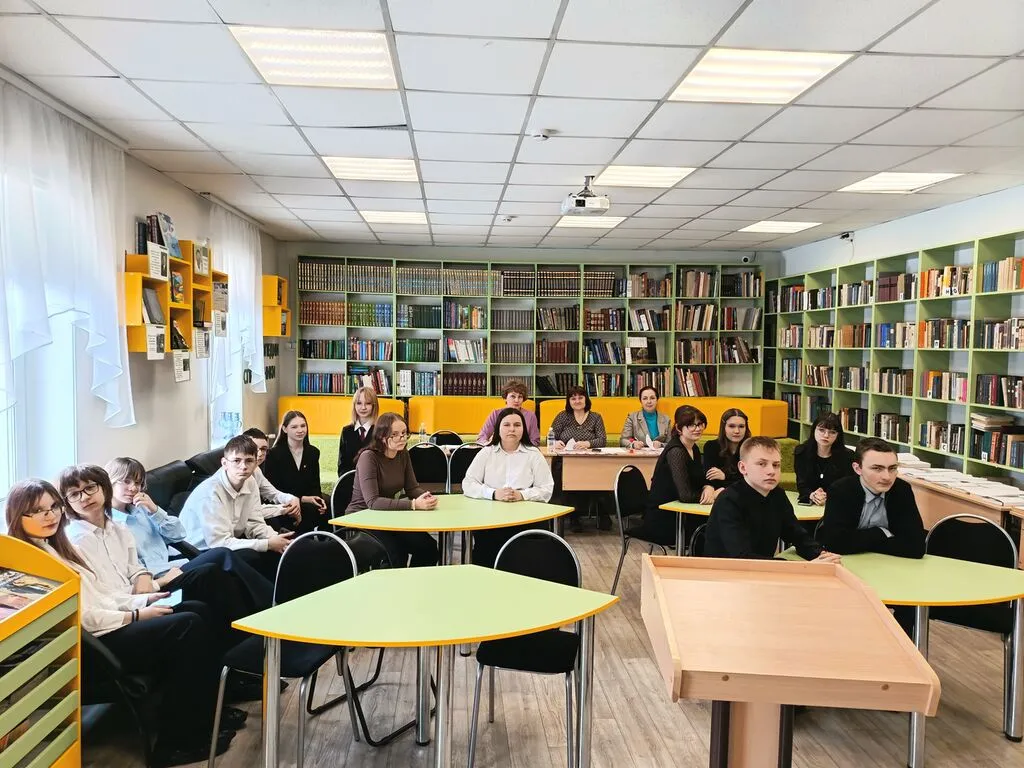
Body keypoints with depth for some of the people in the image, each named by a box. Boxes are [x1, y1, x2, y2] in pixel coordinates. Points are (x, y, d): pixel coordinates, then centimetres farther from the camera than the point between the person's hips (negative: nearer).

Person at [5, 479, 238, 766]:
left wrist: (142, 600, 6)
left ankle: (208, 711, 6)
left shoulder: (55, 546, 16)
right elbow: (81, 618, -19)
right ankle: (178, 740, -9)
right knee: (188, 626, -20)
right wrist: (136, 616, -13)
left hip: (106, 624, 9)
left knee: (193, 610, -5)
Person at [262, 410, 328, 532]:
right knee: (310, 510, -31)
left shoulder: (313, 452, 11)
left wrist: (319, 499, -12)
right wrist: (302, 499, -17)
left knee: (324, 509, -25)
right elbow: (272, 489, -8)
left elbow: (315, 484, 12)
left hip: (308, 501, 5)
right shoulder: (273, 454, -4)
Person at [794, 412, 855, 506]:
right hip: (807, 503, 1)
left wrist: (827, 498, -26)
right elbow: (802, 484, -3)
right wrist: (811, 495, -25)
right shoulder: (801, 452, 1)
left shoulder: (847, 456, -2)